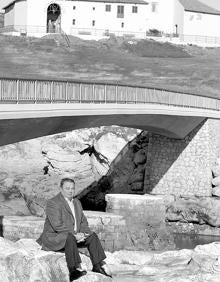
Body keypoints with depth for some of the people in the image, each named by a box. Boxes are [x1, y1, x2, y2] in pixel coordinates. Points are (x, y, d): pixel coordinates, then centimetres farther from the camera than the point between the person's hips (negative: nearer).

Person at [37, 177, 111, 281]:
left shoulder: (77, 202, 12)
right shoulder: (53, 203, -15)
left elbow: (83, 221, 14)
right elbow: (57, 225, -23)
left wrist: (82, 233, -8)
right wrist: (74, 234, -25)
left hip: (74, 235, 8)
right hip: (54, 237, -8)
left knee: (92, 236, -5)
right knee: (69, 238, -36)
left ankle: (97, 266, -6)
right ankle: (73, 271, -42)